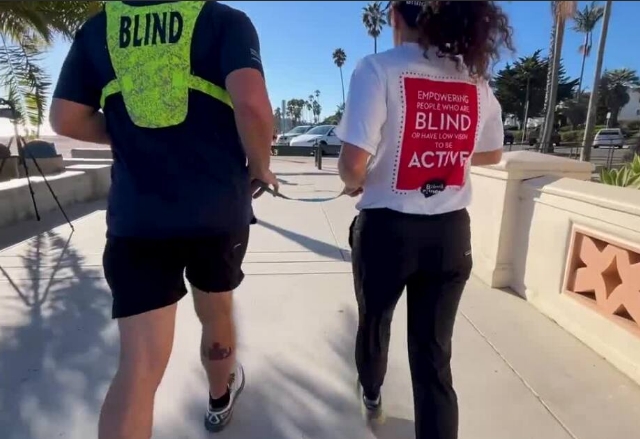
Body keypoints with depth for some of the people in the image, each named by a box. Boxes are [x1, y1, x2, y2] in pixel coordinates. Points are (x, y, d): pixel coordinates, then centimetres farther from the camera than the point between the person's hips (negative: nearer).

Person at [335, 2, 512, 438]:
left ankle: (372, 396, 53)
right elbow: (492, 154, 16)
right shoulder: (475, 78, 4)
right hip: (450, 233, 3)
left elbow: (353, 164, -21)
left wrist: (354, 184, 1)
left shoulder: (379, 68, -11)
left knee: (374, 321, 25)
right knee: (435, 352, 10)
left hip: (388, 229, -2)